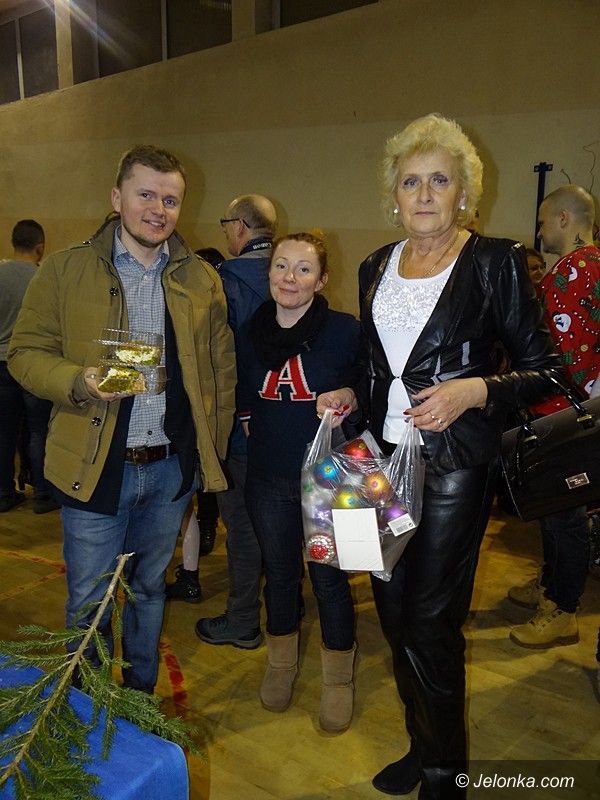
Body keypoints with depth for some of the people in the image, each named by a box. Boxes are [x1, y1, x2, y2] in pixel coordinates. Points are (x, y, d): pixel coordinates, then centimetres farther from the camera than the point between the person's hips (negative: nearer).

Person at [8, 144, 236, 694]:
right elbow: (26, 353, -2)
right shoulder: (65, 270, -2)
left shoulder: (202, 279, 5)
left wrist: (214, 444, 4)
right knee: (87, 603, 8)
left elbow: (222, 368, 10)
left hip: (173, 466, 3)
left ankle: (141, 695, 41)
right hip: (96, 466, -2)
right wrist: (80, 381, -21)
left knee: (149, 589, 20)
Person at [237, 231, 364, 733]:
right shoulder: (250, 333, 1)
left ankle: (338, 679, 29)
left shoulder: (345, 331, -12)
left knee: (329, 578, 7)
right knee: (279, 573, 18)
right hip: (268, 479, 4)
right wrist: (257, 430, 6)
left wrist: (349, 400, -20)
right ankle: (282, 663, 41)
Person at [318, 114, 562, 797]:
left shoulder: (494, 261, -6)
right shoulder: (376, 267, 10)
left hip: (455, 464, -5)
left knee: (430, 619, -1)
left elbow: (543, 369, -5)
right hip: (385, 458, 6)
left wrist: (476, 389, -21)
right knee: (393, 610, 13)